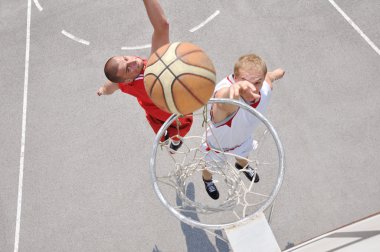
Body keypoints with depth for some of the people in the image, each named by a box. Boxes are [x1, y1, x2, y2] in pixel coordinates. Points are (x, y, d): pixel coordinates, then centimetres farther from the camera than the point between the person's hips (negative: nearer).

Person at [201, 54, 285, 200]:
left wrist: (276, 73, 18)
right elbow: (225, 97, -77)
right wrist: (235, 87, -100)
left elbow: (269, 76, -5)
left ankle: (242, 166, 77)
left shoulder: (266, 87, -30)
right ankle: (207, 179, 67)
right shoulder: (227, 97, -51)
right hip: (217, 144, -4)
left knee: (244, 153, 39)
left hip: (244, 138, 5)